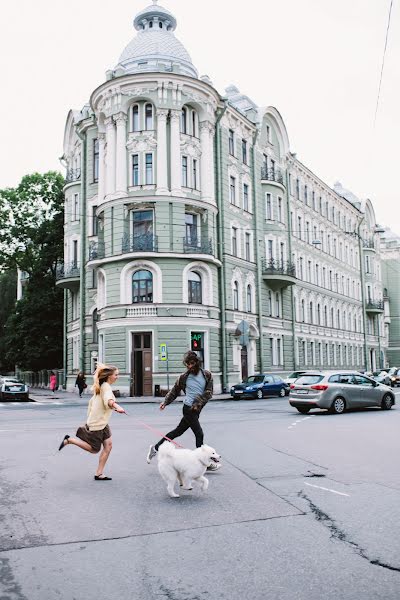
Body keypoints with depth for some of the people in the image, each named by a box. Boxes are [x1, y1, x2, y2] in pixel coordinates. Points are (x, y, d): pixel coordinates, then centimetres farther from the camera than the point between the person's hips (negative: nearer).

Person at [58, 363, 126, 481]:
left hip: (102, 423, 9)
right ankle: (69, 440, 10)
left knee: (108, 445, 3)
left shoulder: (101, 386, 13)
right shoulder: (106, 386, -17)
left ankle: (99, 474, 6)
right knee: (94, 449, 0)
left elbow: (91, 401, 21)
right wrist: (116, 406, -56)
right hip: (97, 424, -9)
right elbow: (109, 399, -39)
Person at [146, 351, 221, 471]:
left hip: (197, 409, 4)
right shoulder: (184, 377, -1)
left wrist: (198, 403, -12)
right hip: (188, 408, -4)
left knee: (178, 431, 14)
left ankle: (156, 447, 29)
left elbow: (209, 392, -1)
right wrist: (165, 402, 2)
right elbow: (174, 391, 11)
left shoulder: (207, 375, 3)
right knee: (199, 434, -8)